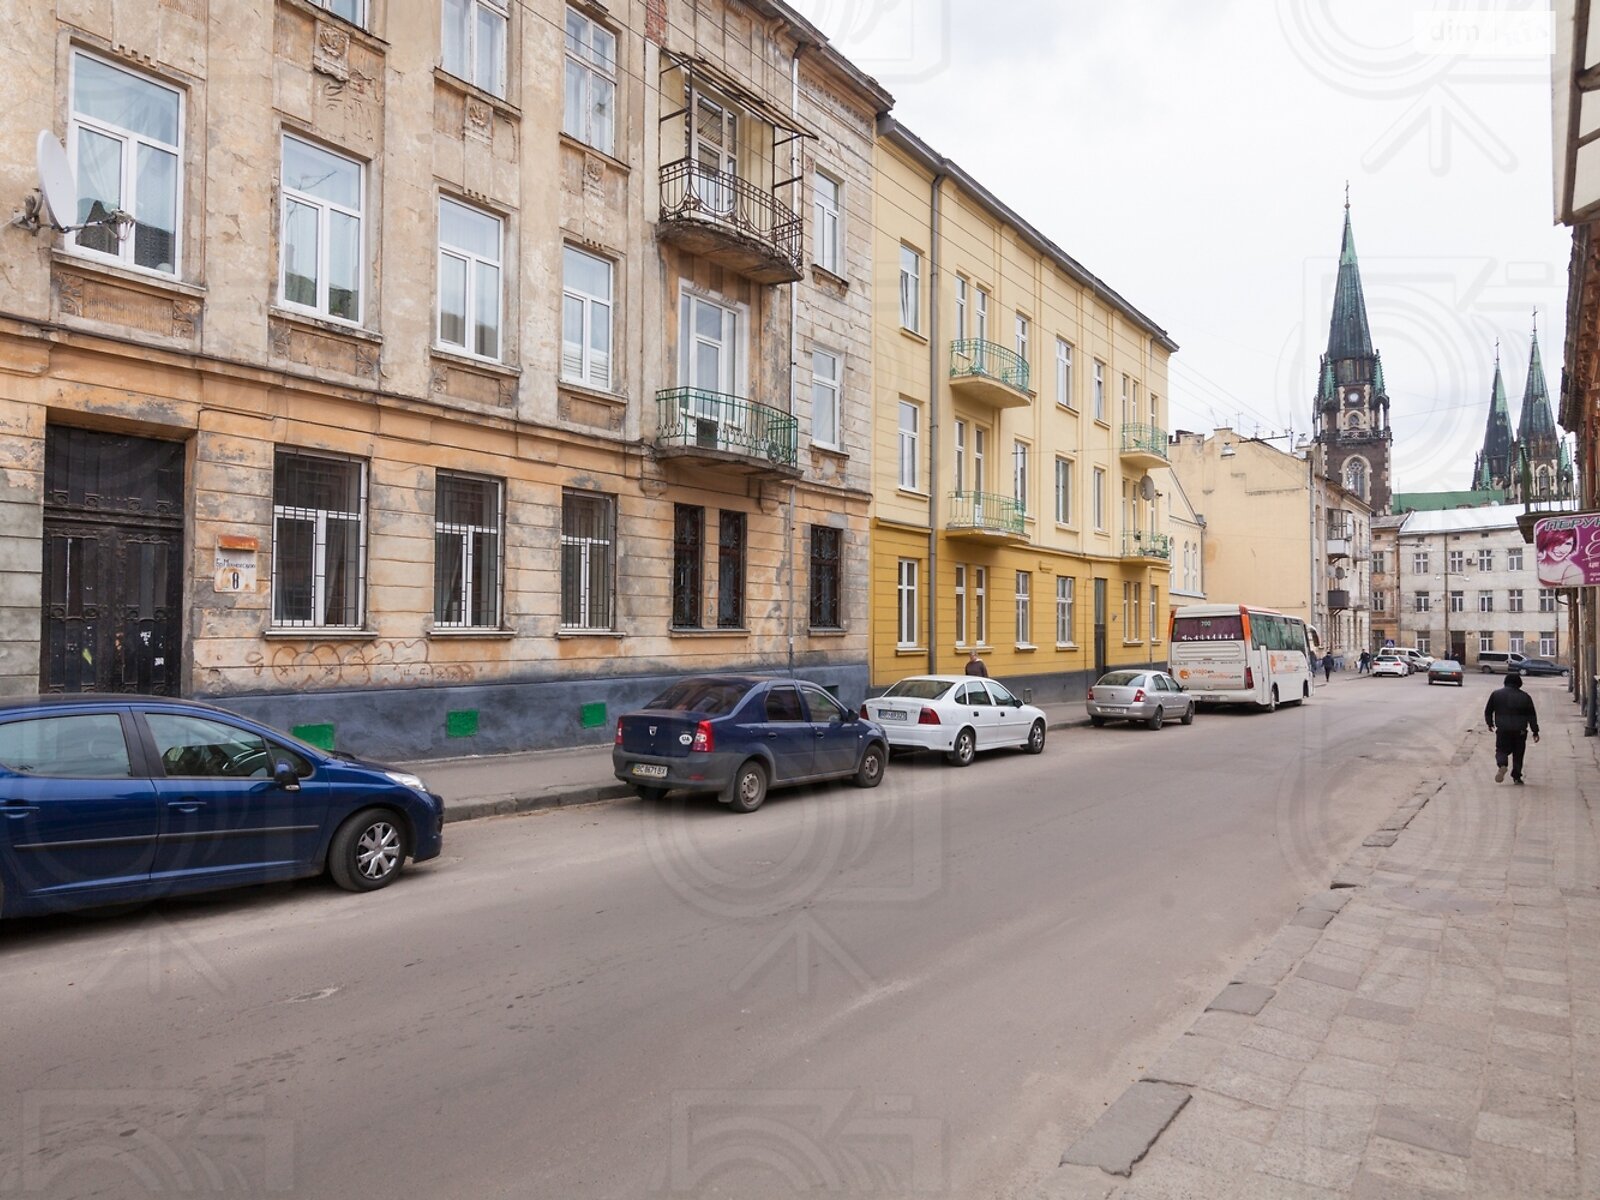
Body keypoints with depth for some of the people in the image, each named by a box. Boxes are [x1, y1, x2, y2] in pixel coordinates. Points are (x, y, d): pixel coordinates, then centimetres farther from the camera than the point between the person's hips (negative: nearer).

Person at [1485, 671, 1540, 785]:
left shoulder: (1496, 694, 2)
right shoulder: (1525, 697, 2)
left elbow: (1488, 711, 9)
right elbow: (1532, 716, 3)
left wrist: (1490, 723, 24)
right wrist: (1535, 731, 8)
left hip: (1502, 730, -1)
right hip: (1520, 731, 1)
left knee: (1501, 750, 9)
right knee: (1518, 754, 12)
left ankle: (1502, 765, -22)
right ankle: (1516, 777, 13)